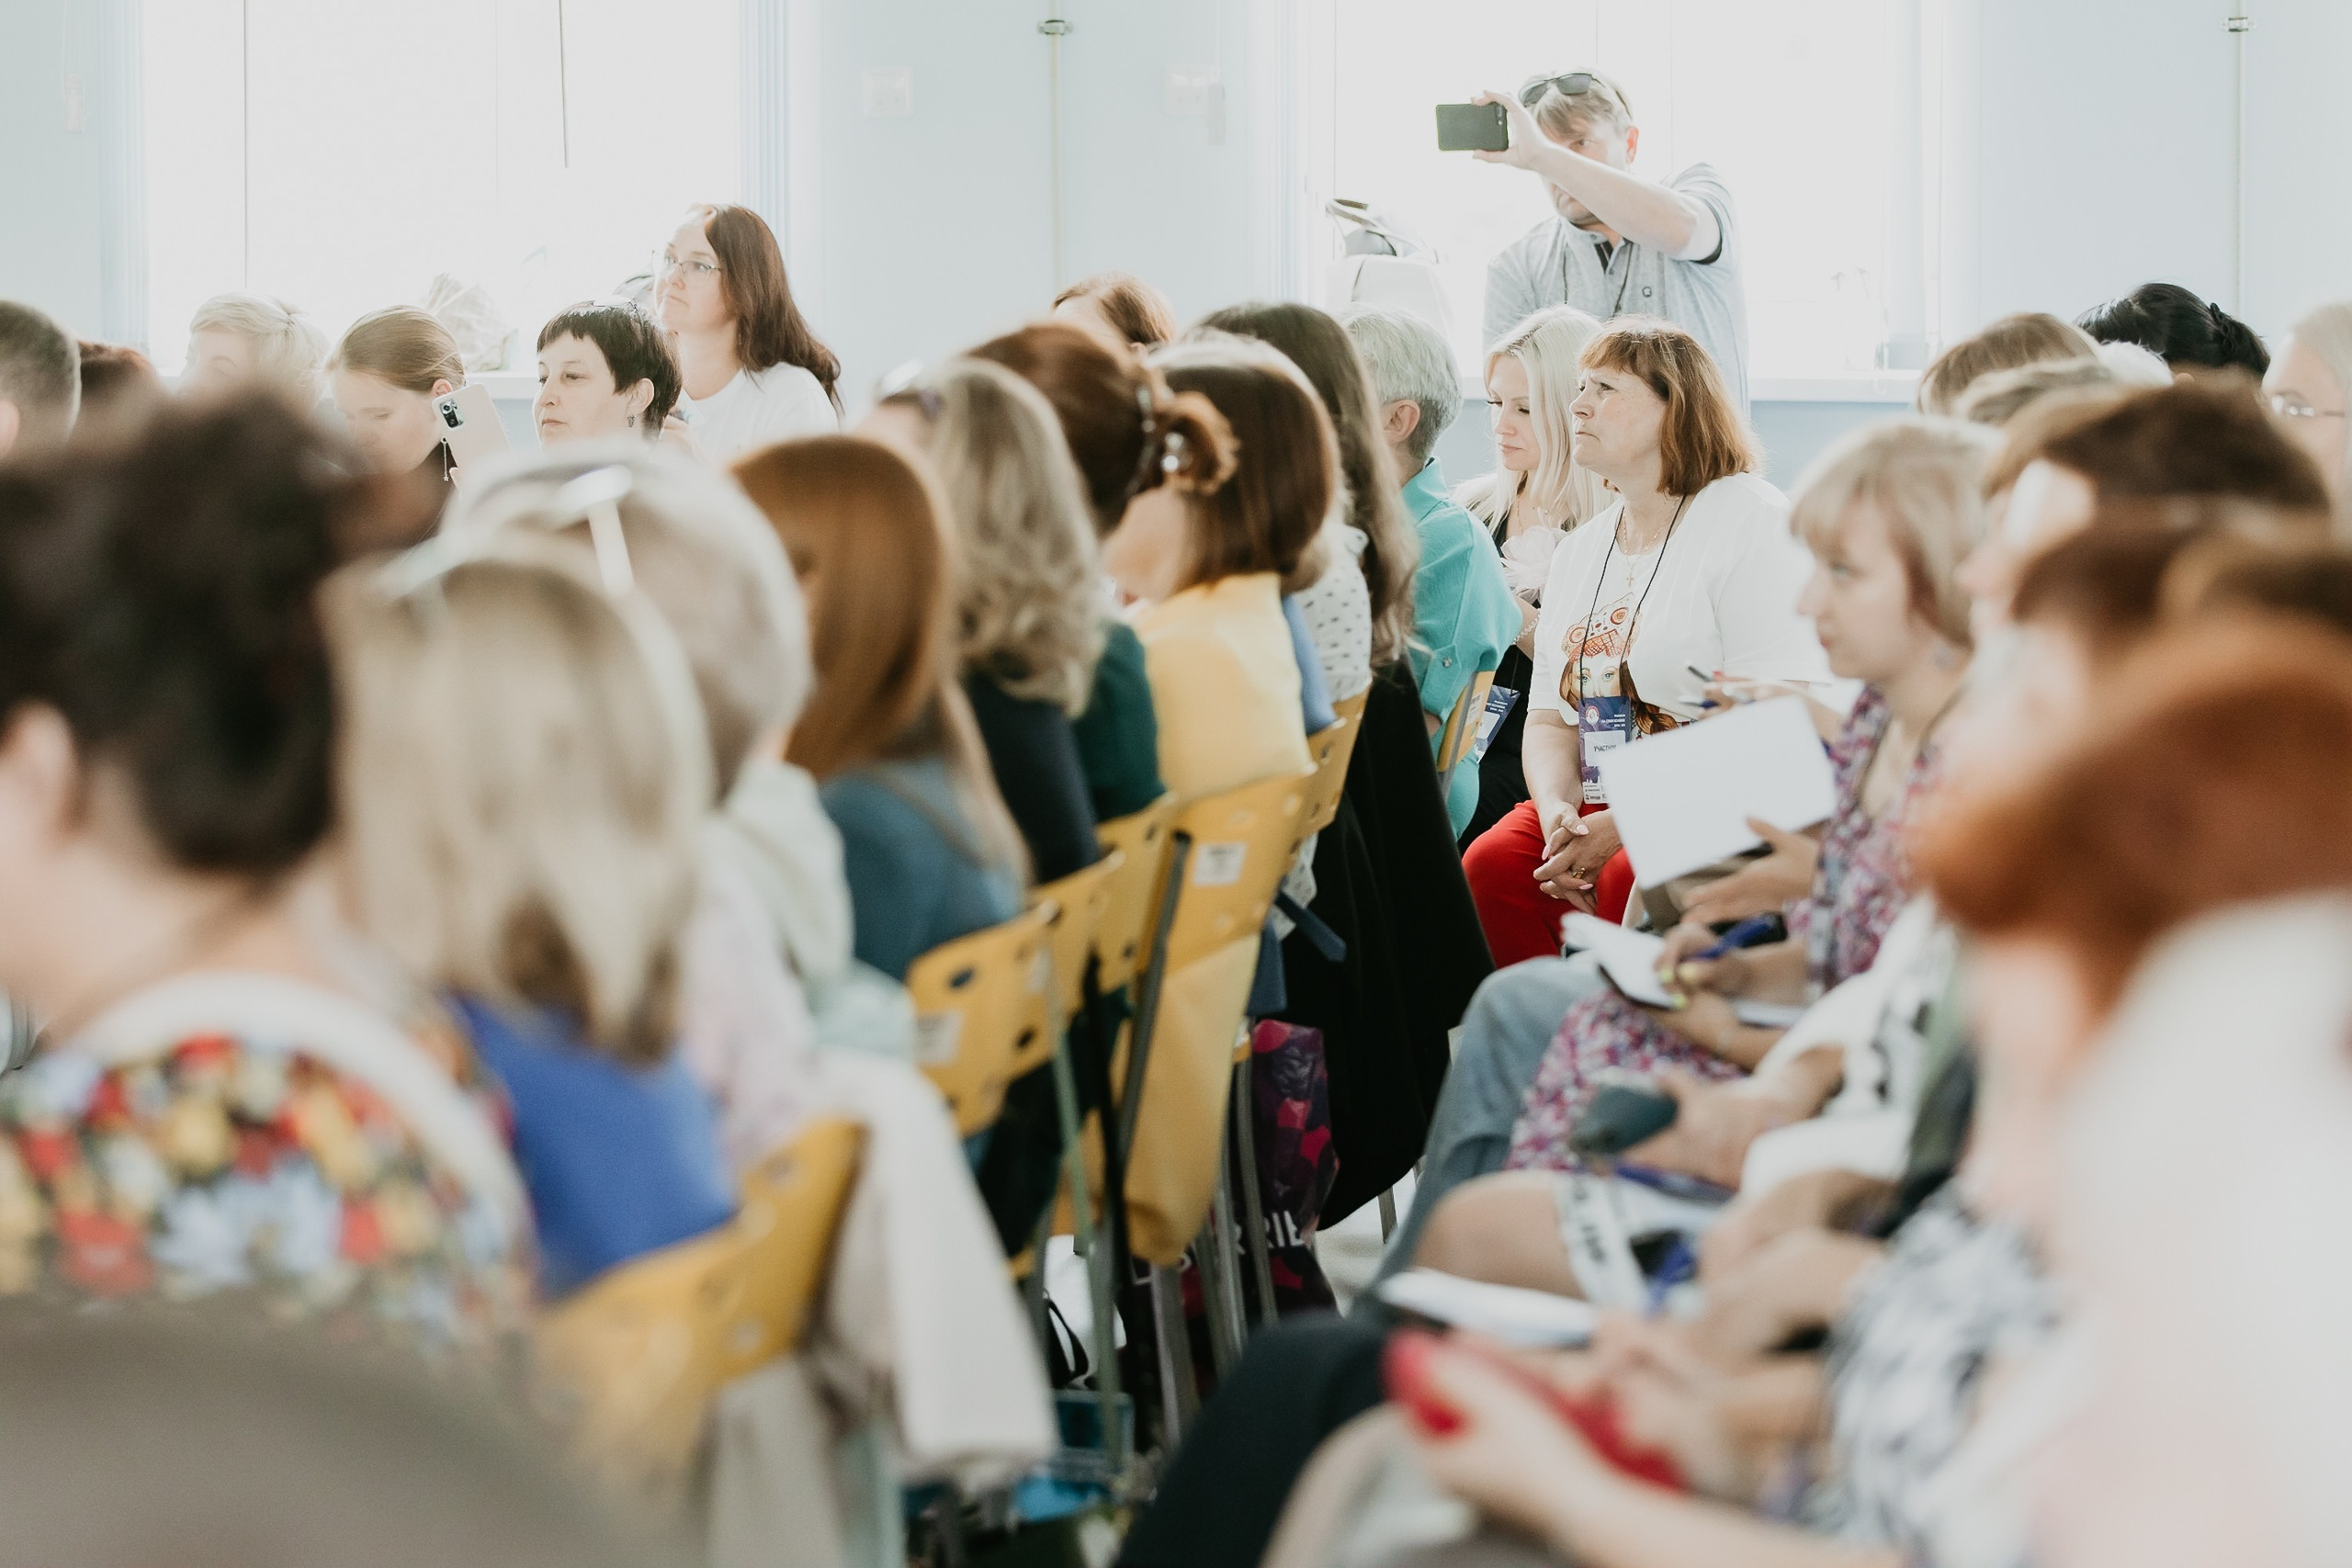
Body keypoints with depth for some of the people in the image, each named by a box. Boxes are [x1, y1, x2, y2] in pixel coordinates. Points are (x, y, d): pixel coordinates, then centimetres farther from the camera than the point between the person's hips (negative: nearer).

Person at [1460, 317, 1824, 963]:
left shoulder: (1753, 523, -5)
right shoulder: (1580, 551, 19)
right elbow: (1550, 717, 19)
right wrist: (1557, 813, -6)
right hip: (1596, 804, 6)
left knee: (1630, 879, -35)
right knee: (1491, 865, -22)